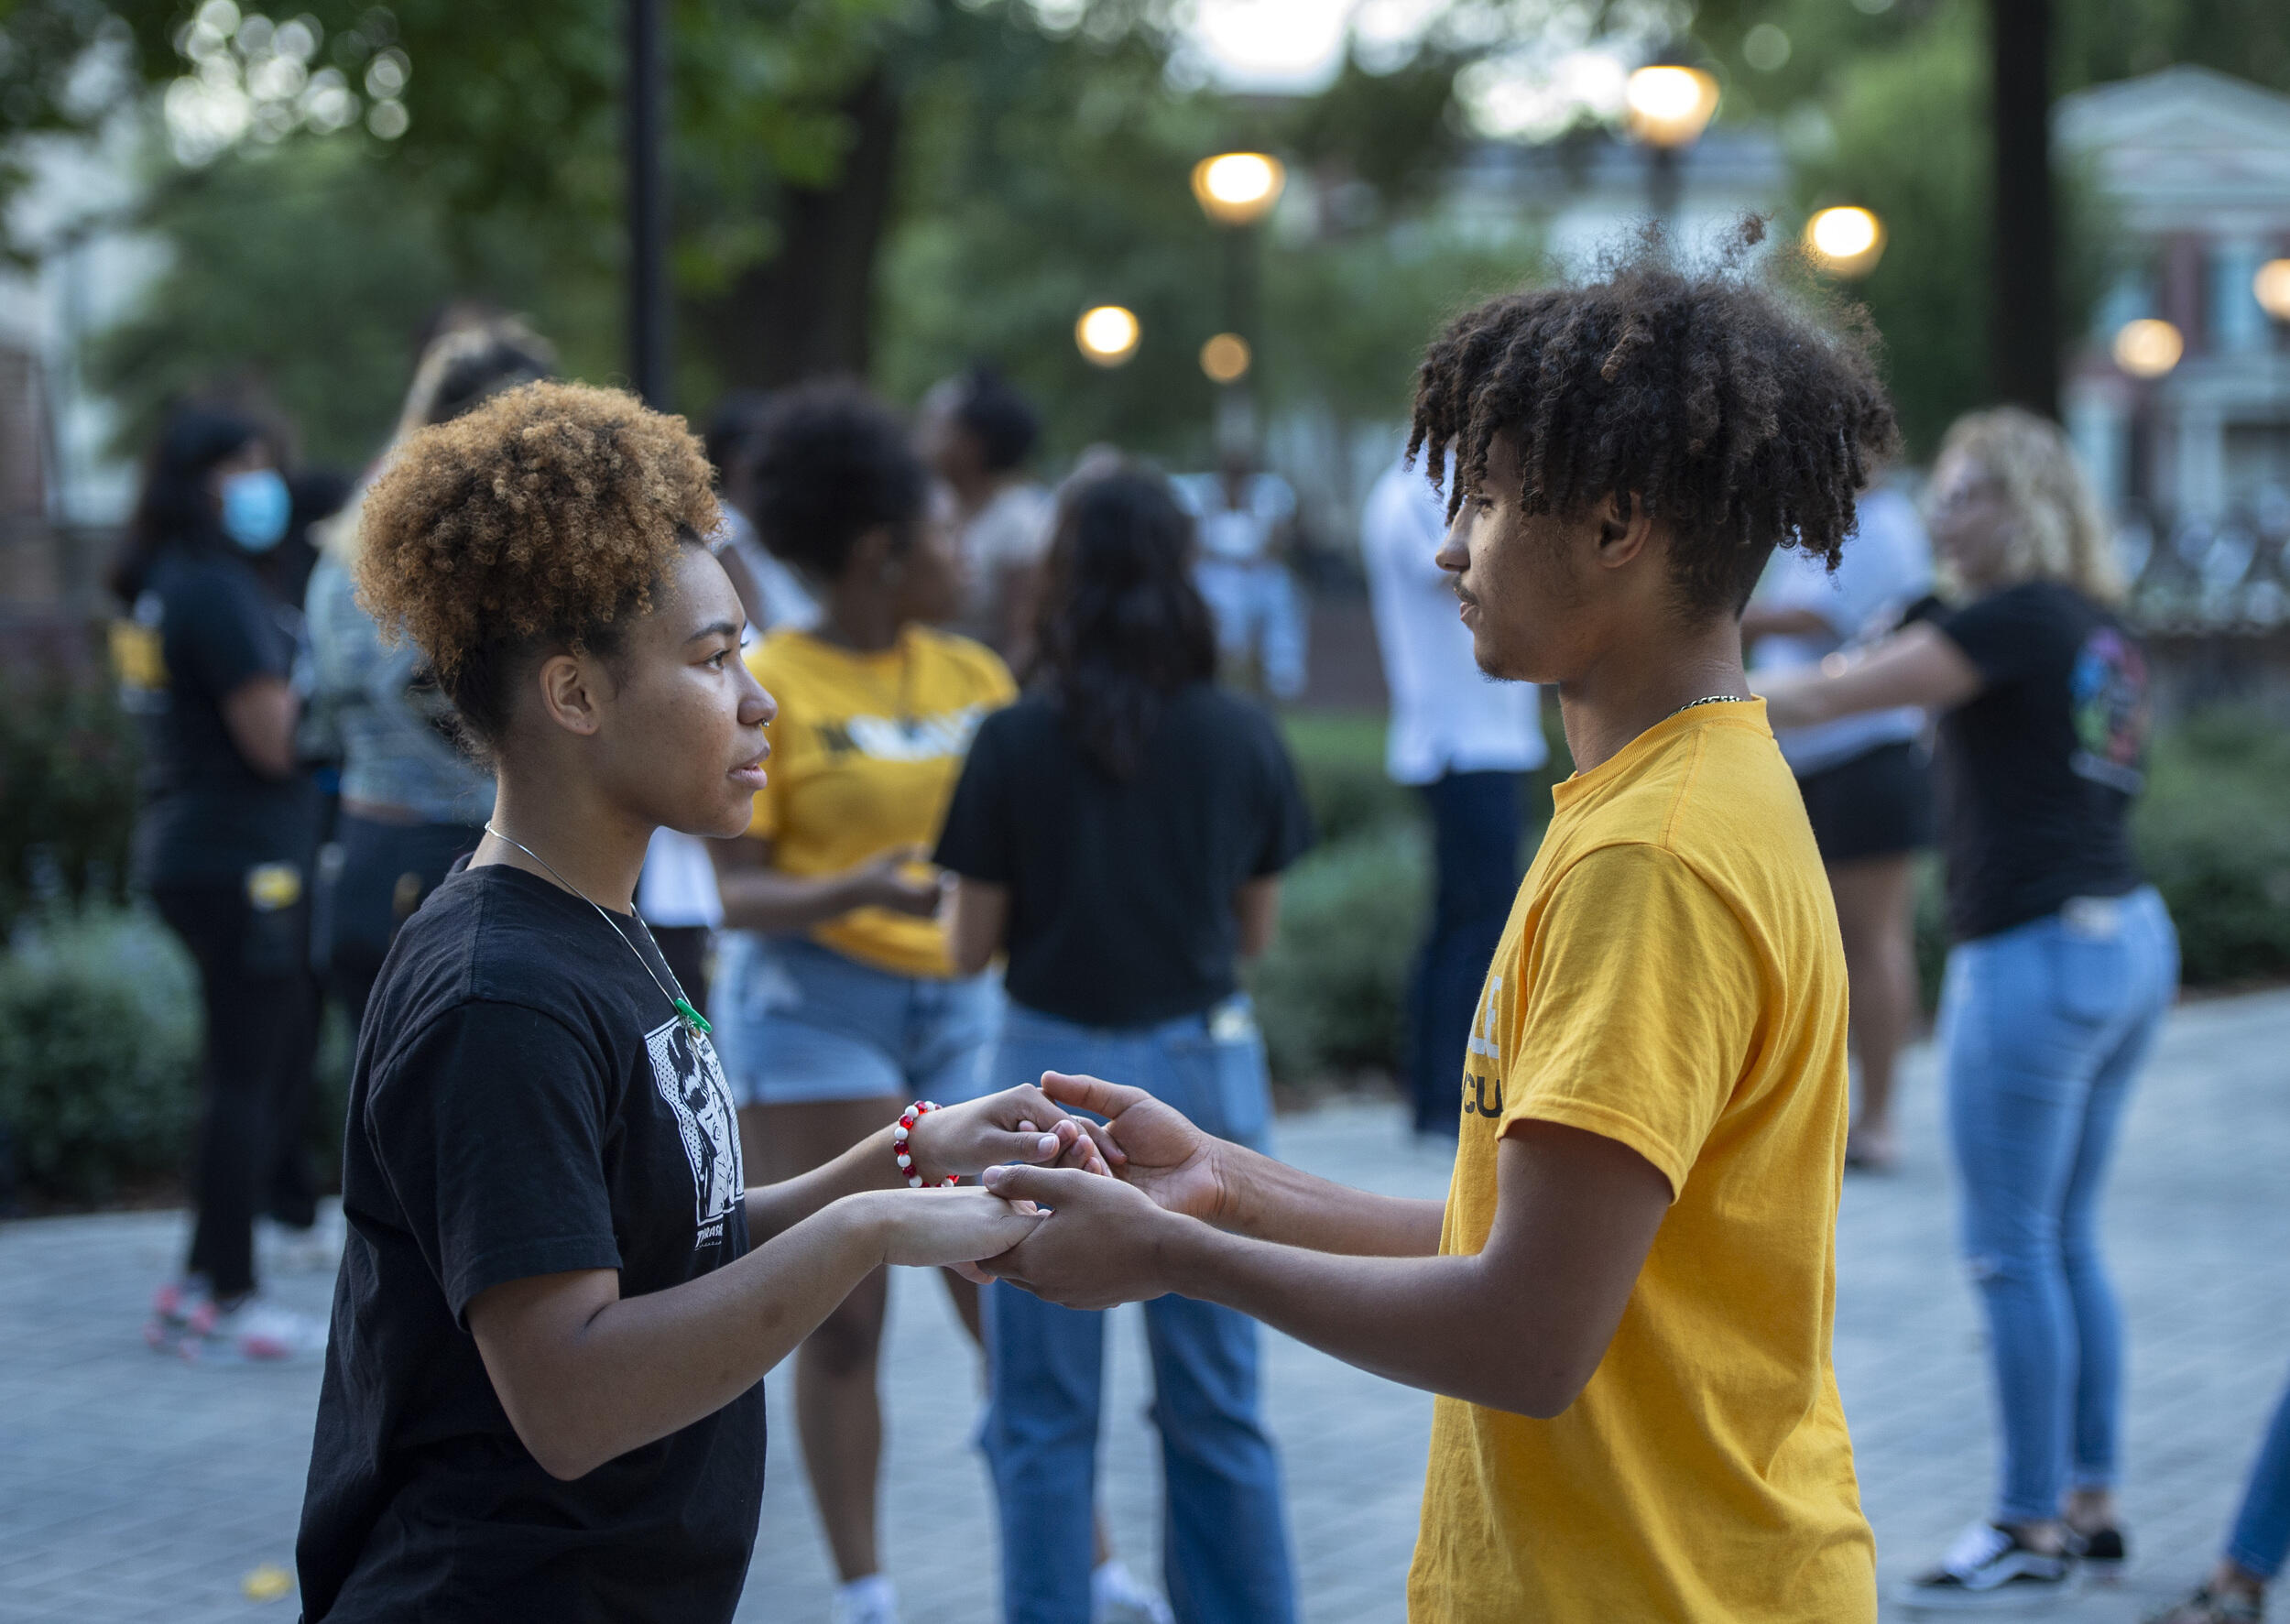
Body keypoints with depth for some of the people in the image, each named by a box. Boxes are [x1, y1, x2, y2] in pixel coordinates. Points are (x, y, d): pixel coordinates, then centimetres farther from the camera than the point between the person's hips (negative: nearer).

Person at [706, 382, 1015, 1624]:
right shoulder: (765, 690, -6)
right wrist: (852, 892, -24)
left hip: (961, 1006, 4)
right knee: (844, 1320, -2)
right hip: (816, 1009, -4)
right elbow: (731, 890, -8)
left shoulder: (973, 676, 8)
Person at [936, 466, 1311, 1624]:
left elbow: (970, 948, -5)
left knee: (1043, 1418, 7)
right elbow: (1255, 932, 6)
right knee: (1217, 1409, 13)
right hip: (1207, 1067, 3)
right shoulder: (1243, 740, -4)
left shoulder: (1017, 745, -11)